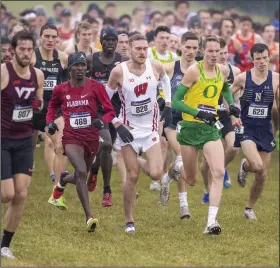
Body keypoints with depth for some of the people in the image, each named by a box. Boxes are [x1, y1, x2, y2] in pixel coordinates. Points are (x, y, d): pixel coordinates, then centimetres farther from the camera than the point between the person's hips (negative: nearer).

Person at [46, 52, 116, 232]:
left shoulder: (95, 87, -5)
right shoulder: (60, 89, 0)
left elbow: (111, 111, -3)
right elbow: (53, 106, 21)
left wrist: (103, 121, -24)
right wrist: (50, 122, 3)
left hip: (91, 138, 2)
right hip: (72, 138, -2)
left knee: (81, 178, 18)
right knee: (81, 171, -25)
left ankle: (63, 181, 57)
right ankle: (89, 217, -25)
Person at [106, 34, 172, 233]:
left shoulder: (155, 67, -7)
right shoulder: (119, 72, -14)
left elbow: (166, 80, 18)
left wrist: (168, 105, 8)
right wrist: (117, 124, -11)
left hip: (150, 127, 2)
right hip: (128, 129, -2)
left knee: (156, 174, -12)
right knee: (132, 176, -3)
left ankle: (146, 165, 26)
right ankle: (129, 221, 11)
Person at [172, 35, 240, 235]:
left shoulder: (223, 70, 3)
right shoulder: (194, 71, -13)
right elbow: (176, 102, -13)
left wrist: (231, 105, 10)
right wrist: (199, 113, -25)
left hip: (211, 128, 3)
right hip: (190, 128, -3)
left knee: (219, 172, -17)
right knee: (191, 180, 8)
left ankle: (211, 222, -16)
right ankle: (178, 166, 46)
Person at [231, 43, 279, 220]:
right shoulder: (243, 78, -7)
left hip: (265, 130, 3)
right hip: (246, 128, -3)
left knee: (262, 175, 7)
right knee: (257, 165, -25)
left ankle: (250, 208, 30)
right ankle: (245, 166, 13)